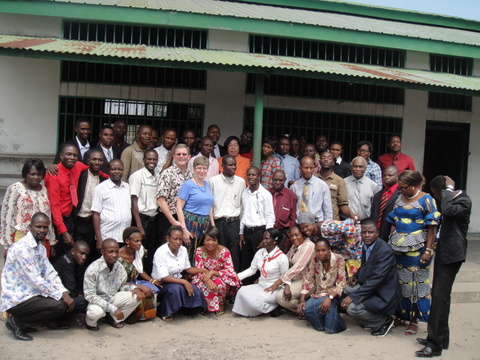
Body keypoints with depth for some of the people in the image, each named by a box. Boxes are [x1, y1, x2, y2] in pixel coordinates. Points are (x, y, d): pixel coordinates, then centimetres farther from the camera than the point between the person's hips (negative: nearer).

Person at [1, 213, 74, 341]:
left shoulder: (41, 247, 11)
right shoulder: (22, 247, -20)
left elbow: (50, 274, 6)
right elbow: (35, 280, -23)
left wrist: (65, 293, -10)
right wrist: (61, 296, -19)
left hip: (31, 293, 10)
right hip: (16, 300, -9)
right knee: (59, 305, -22)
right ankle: (17, 322, -4)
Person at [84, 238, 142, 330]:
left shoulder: (119, 267, -8)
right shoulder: (93, 269, -26)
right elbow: (90, 295, -26)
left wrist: (134, 288, -15)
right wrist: (112, 308, -31)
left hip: (112, 298, 6)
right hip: (96, 302, -6)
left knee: (136, 297, -12)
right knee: (96, 312, -39)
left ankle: (113, 318, 9)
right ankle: (90, 322, 1)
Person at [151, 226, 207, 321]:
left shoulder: (183, 250, 0)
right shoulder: (161, 252, -21)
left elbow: (188, 268, 11)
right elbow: (163, 277, -25)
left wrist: (202, 270, -7)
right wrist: (184, 282, -30)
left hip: (178, 280, 6)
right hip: (161, 284, -6)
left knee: (196, 292, -18)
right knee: (176, 288, -36)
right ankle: (164, 312, -12)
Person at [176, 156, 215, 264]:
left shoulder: (207, 184, 14)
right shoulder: (188, 184, -6)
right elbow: (179, 208, -10)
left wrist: (213, 225, 17)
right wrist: (184, 230, -15)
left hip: (205, 224, 6)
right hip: (191, 223, -6)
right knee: (190, 256, -5)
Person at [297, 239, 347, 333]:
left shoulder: (338, 260, -13)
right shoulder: (314, 260, -1)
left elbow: (341, 283, -17)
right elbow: (307, 281, 2)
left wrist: (329, 298, -31)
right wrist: (301, 300, -10)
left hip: (334, 295, -3)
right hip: (318, 294, 3)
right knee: (305, 308, -25)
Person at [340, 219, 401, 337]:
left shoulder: (385, 251, -23)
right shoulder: (366, 246, 4)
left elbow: (376, 280, -28)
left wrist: (353, 296, -29)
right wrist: (356, 276, 0)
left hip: (385, 296, -9)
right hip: (371, 288, 9)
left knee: (352, 307, -23)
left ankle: (384, 321, 2)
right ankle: (370, 320, 13)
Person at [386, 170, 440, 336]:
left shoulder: (426, 200, -6)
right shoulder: (399, 199, 11)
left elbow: (432, 227, -9)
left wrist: (428, 250, -13)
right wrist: (390, 243, 7)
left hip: (417, 248, -5)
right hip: (398, 248, 5)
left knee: (416, 283, 2)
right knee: (398, 282, 10)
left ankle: (414, 320, 13)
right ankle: (400, 315, 25)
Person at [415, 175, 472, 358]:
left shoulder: (464, 201, -13)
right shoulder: (449, 200, 14)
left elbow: (448, 211, -33)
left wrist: (449, 189, -22)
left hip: (452, 253, -10)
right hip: (443, 250, 10)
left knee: (440, 296, -11)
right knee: (437, 294, 12)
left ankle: (436, 344, -8)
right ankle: (440, 337, 22)